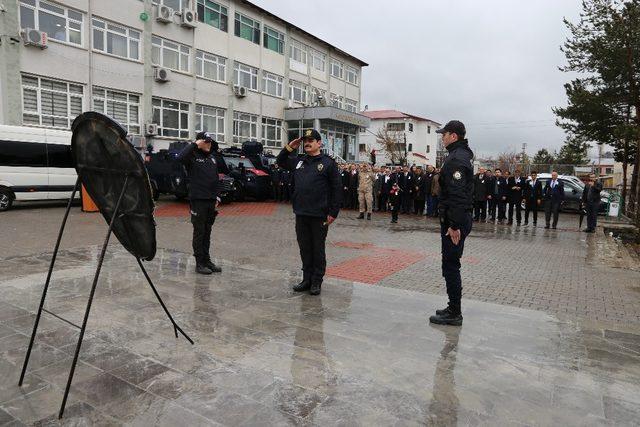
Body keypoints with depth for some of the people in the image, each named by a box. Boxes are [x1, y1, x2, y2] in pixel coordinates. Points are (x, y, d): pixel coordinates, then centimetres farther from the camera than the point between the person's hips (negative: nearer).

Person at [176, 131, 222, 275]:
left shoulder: (212, 159, 15)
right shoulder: (193, 157, -5)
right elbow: (180, 158, -28)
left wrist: (217, 197, 11)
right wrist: (194, 144, -20)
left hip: (211, 201, 6)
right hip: (198, 200, -6)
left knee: (207, 233, 13)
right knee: (199, 233, 1)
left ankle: (207, 260, 21)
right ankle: (199, 263, 9)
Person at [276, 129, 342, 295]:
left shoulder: (328, 163, -4)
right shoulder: (298, 160, 12)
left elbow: (337, 189, -6)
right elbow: (280, 162, 27)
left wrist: (333, 212, -11)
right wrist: (289, 148, 9)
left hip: (319, 216, -5)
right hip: (301, 214, 5)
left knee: (318, 249, 6)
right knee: (305, 249, 13)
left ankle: (317, 282, 17)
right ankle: (307, 279, 25)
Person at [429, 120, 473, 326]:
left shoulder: (456, 159, -16)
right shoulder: (463, 155, 17)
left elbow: (457, 195, -24)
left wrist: (454, 225, -25)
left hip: (454, 222, -11)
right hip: (460, 219, 11)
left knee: (450, 266, -3)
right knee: (451, 265, 17)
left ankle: (454, 314, 6)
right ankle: (454, 308, 28)